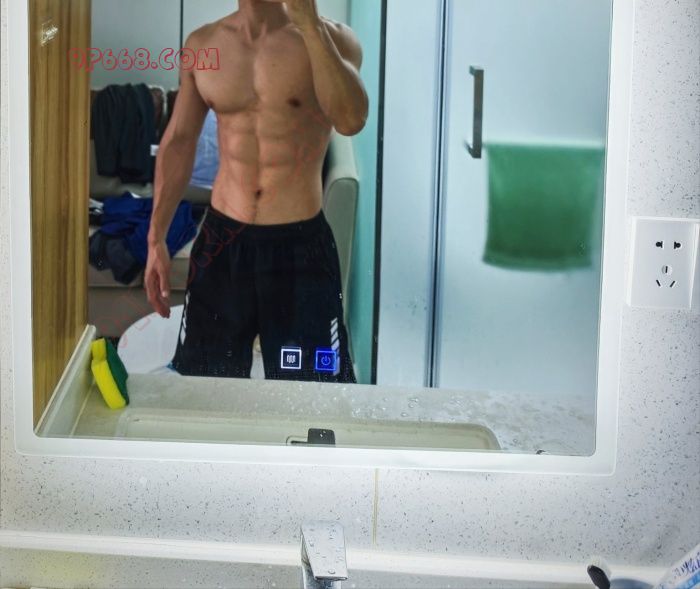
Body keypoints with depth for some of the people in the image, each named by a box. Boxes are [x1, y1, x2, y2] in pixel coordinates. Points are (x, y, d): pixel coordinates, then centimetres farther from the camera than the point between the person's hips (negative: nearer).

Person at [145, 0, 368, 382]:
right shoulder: (202, 44, 4)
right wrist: (156, 238, 6)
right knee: (205, 384, 13)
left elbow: (351, 119, -26)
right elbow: (179, 142, 10)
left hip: (299, 243, -3)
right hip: (221, 238, 3)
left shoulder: (329, 39, -7)